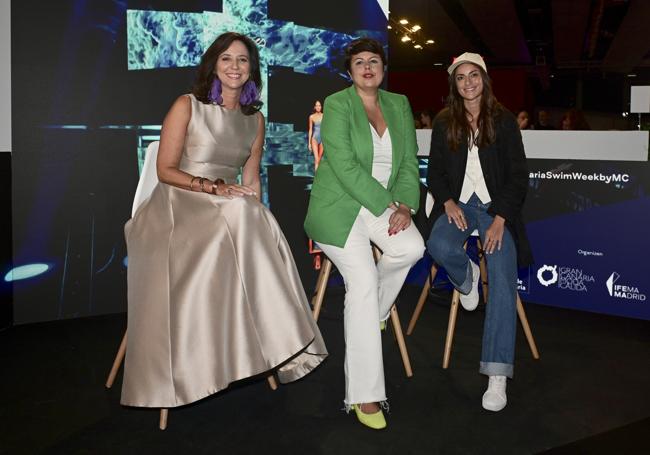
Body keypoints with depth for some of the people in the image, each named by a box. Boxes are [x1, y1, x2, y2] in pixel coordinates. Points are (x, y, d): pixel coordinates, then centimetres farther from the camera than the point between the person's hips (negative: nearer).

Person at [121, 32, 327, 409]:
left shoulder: (255, 119, 15)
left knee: (263, 229, -30)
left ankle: (271, 343, -26)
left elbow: (251, 179, 13)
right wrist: (213, 186, -18)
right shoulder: (188, 106, 0)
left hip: (230, 209, 4)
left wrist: (253, 214, -7)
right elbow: (166, 170, -4)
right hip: (179, 204, -4)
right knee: (236, 215, -34)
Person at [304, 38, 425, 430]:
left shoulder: (399, 105, 12)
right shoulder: (337, 105, -6)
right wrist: (386, 206, -19)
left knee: (412, 247, -27)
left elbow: (409, 162, 8)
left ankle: (375, 311, 5)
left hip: (385, 205, 5)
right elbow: (345, 166, -16)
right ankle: (364, 395, -14)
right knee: (363, 284, -21)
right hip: (340, 206, -5)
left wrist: (405, 206, -9)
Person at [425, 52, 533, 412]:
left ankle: (497, 376, -24)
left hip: (496, 206, -1)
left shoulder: (504, 121, 3)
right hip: (458, 204, 2)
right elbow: (434, 173, 11)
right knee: (439, 247, -33)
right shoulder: (444, 123, 9)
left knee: (503, 280, -22)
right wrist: (448, 202, -9)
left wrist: (500, 219, -13)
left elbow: (518, 176, 0)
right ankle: (466, 278, 7)